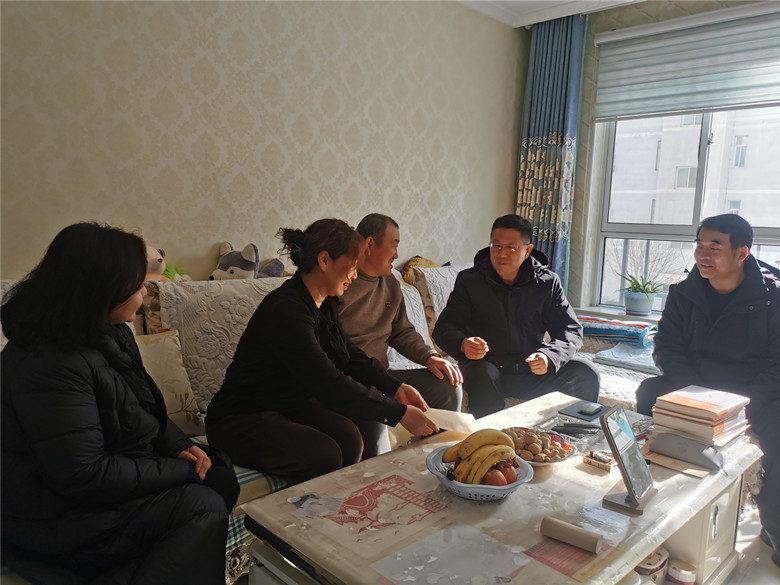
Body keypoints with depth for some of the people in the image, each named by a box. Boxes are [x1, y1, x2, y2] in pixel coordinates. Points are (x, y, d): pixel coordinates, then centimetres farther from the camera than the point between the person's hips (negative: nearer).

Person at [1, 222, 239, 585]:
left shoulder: (112, 334, 3)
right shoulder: (51, 365, -28)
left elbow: (145, 409, 13)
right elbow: (84, 476, -28)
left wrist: (179, 446, -5)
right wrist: (179, 469, -19)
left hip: (114, 470, 10)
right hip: (59, 517, -9)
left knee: (220, 476, -3)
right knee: (202, 507, -18)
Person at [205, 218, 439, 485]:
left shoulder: (323, 304, 3)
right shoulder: (285, 310, -27)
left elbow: (351, 356, 9)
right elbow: (330, 385, -32)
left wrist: (396, 388, -6)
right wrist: (399, 413, -28)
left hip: (292, 406, 8)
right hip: (241, 420, -8)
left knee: (348, 436, -19)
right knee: (324, 455, -29)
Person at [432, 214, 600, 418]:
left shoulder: (547, 283, 2)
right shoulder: (469, 281, -2)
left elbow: (571, 330, 0)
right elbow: (444, 328, -7)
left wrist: (549, 356, -23)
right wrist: (463, 344, -32)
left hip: (531, 371, 2)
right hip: (486, 365, -2)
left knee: (586, 374, -18)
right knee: (483, 376, -36)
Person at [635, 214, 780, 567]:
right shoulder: (684, 293, 0)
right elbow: (667, 349, -2)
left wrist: (743, 402, -24)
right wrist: (697, 393, -18)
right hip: (696, 389, 3)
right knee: (649, 393, -24)